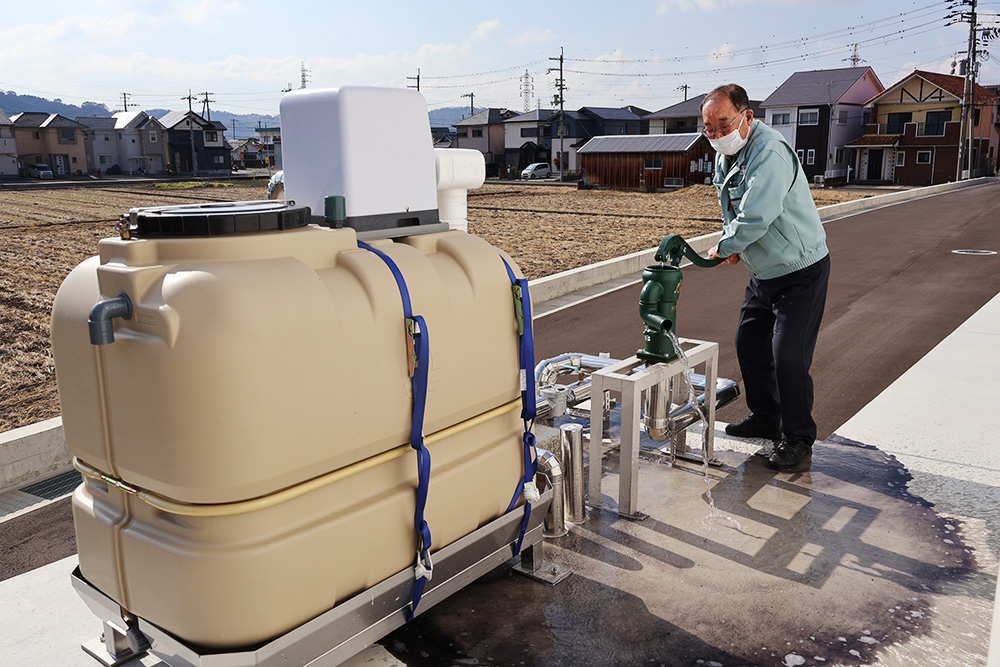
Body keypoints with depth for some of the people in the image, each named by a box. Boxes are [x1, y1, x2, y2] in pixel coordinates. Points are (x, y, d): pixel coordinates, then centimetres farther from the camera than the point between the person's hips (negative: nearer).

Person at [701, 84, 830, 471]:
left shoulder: (770, 153, -25)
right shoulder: (725, 154, 5)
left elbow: (755, 217, -33)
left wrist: (724, 248, -15)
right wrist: (733, 246, -5)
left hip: (801, 271, -9)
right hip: (763, 272, 9)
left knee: (788, 355, -10)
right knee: (749, 343, 15)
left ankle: (798, 440, 5)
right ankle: (765, 418, 33)